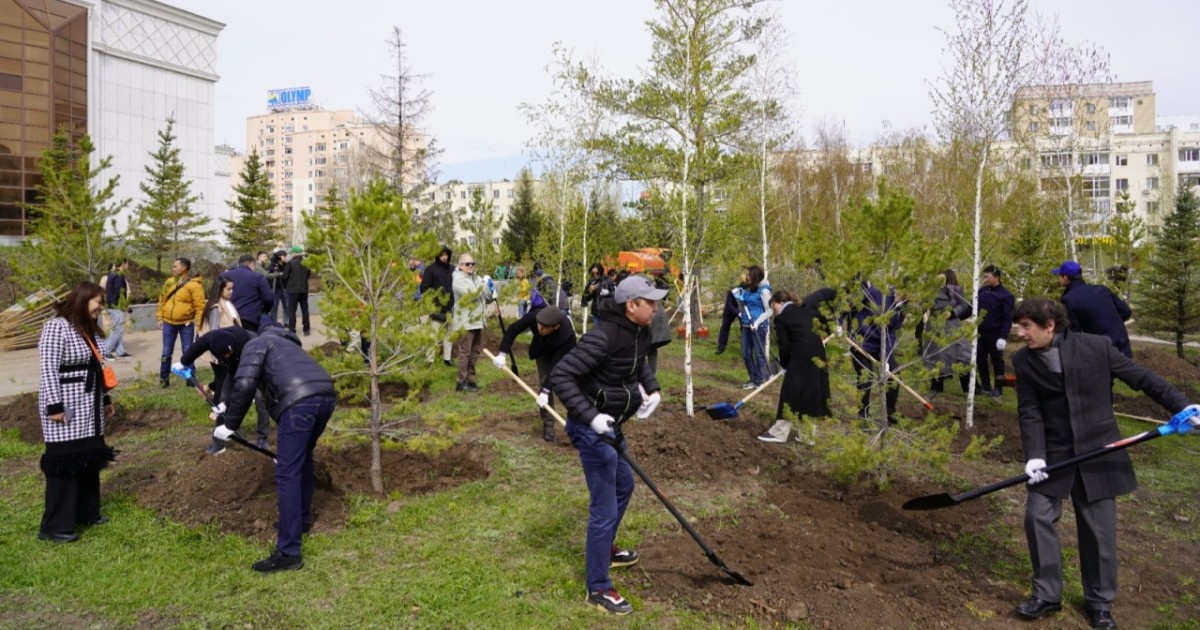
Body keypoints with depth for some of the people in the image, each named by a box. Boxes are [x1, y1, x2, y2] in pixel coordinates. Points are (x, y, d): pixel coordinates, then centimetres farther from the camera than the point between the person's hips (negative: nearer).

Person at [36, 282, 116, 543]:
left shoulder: (90, 330, 12)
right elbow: (48, 369, -18)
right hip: (66, 406, -8)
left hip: (89, 407, 9)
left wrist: (105, 398, 18)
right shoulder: (56, 327, -14)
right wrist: (54, 406, -21)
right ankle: (55, 526, 4)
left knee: (90, 458, 12)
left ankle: (87, 513, 24)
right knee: (64, 463, -5)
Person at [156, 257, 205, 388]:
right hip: (168, 322, 5)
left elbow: (200, 306, -13)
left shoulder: (194, 284, -11)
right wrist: (160, 318, 10)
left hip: (186, 323, -5)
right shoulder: (169, 282, 8)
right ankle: (164, 378, 19)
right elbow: (162, 300, 14)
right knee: (166, 352, 9)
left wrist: (198, 323, -16)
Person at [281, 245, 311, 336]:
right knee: (305, 309, 11)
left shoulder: (290, 263, -12)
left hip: (293, 290, -5)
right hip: (304, 289, 5)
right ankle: (306, 329, 14)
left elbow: (284, 277, -9)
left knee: (292, 310, 1)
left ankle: (292, 330, 0)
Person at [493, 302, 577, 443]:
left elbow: (556, 365, -40)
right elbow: (512, 329, -20)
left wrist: (546, 391, -42)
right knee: (545, 382, -9)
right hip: (543, 351, 2)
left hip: (562, 355, -2)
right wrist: (502, 353, -28)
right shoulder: (535, 315, -38)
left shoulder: (567, 334, -45)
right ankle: (548, 426, -4)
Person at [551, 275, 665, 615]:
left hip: (608, 426, 10)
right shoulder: (604, 336, -27)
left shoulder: (638, 333, 1)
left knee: (623, 485, 27)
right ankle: (598, 588, 13)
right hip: (592, 429, -10)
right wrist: (591, 416, -32)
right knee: (604, 507, -3)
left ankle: (603, 549, 48)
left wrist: (652, 389, 7)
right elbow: (560, 376, -28)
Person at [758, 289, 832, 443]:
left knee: (790, 393, 0)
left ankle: (779, 432, 4)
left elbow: (784, 346, -3)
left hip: (800, 357, -7)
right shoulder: (806, 306, 14)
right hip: (818, 356, 7)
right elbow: (825, 293, 21)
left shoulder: (781, 319, -2)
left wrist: (785, 365, 10)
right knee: (813, 393, 12)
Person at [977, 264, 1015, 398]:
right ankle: (985, 385, 23)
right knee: (980, 360, 11)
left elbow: (1008, 318, -13)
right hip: (981, 332, 6)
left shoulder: (1005, 295, -11)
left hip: (995, 334, -6)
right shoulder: (982, 290, 8)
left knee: (997, 361, 3)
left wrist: (1003, 337, -19)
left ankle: (998, 388, 11)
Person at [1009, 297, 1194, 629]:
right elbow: (1029, 412, -7)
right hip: (1052, 453, 2)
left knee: (1098, 529, 7)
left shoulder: (1097, 346, -11)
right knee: (1038, 517, -3)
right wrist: (1035, 455, -17)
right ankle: (1047, 593, 15)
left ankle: (1099, 602, 25)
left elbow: (1140, 377, -2)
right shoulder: (1023, 361, -5)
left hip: (1097, 451, -1)